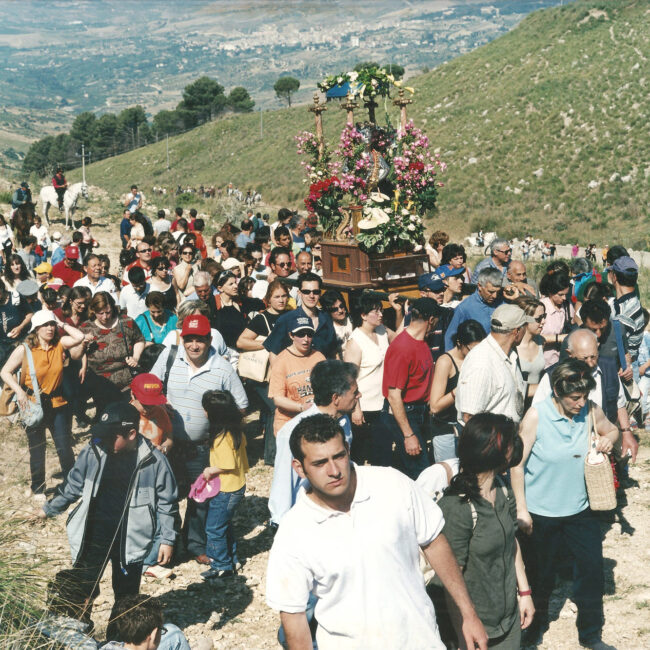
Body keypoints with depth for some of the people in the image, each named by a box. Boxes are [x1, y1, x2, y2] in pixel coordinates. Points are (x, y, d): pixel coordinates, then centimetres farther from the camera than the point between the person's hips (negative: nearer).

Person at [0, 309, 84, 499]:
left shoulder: (59, 344, -2)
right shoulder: (24, 349, -9)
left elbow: (79, 337, -17)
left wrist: (62, 324, -9)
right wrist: (19, 391, -18)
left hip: (57, 403, 2)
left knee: (65, 447, 5)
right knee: (37, 450, 11)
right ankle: (37, 488, 28)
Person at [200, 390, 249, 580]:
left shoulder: (222, 439, -28)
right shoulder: (236, 431, -1)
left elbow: (229, 465, -27)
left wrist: (211, 470, -12)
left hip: (226, 491, -10)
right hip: (238, 486, 10)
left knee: (214, 528, 4)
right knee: (224, 524, 24)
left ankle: (222, 566, 14)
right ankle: (232, 559, 34)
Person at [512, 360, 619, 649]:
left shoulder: (591, 411, -7)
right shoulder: (537, 415, -18)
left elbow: (612, 429, 13)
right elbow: (517, 464, -13)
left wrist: (608, 438, -12)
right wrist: (521, 509, -12)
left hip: (579, 509, 3)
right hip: (541, 513, -3)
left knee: (592, 569, 6)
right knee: (542, 574, 14)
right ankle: (537, 620, 42)